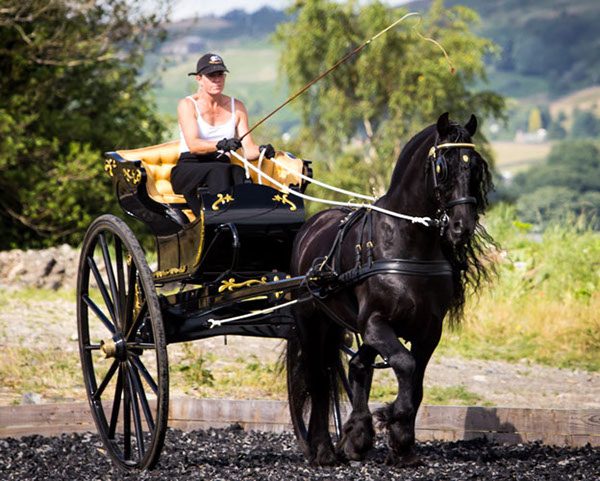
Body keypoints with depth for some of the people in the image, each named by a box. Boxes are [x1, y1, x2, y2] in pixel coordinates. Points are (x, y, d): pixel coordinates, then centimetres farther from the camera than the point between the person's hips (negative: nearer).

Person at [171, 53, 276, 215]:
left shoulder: (236, 107, 13)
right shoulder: (187, 105, 1)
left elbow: (247, 148, 4)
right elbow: (193, 145, -16)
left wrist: (261, 150, -20)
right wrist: (220, 145, -34)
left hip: (223, 168, 3)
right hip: (188, 169, -3)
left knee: (239, 172, -33)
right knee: (220, 171, -36)